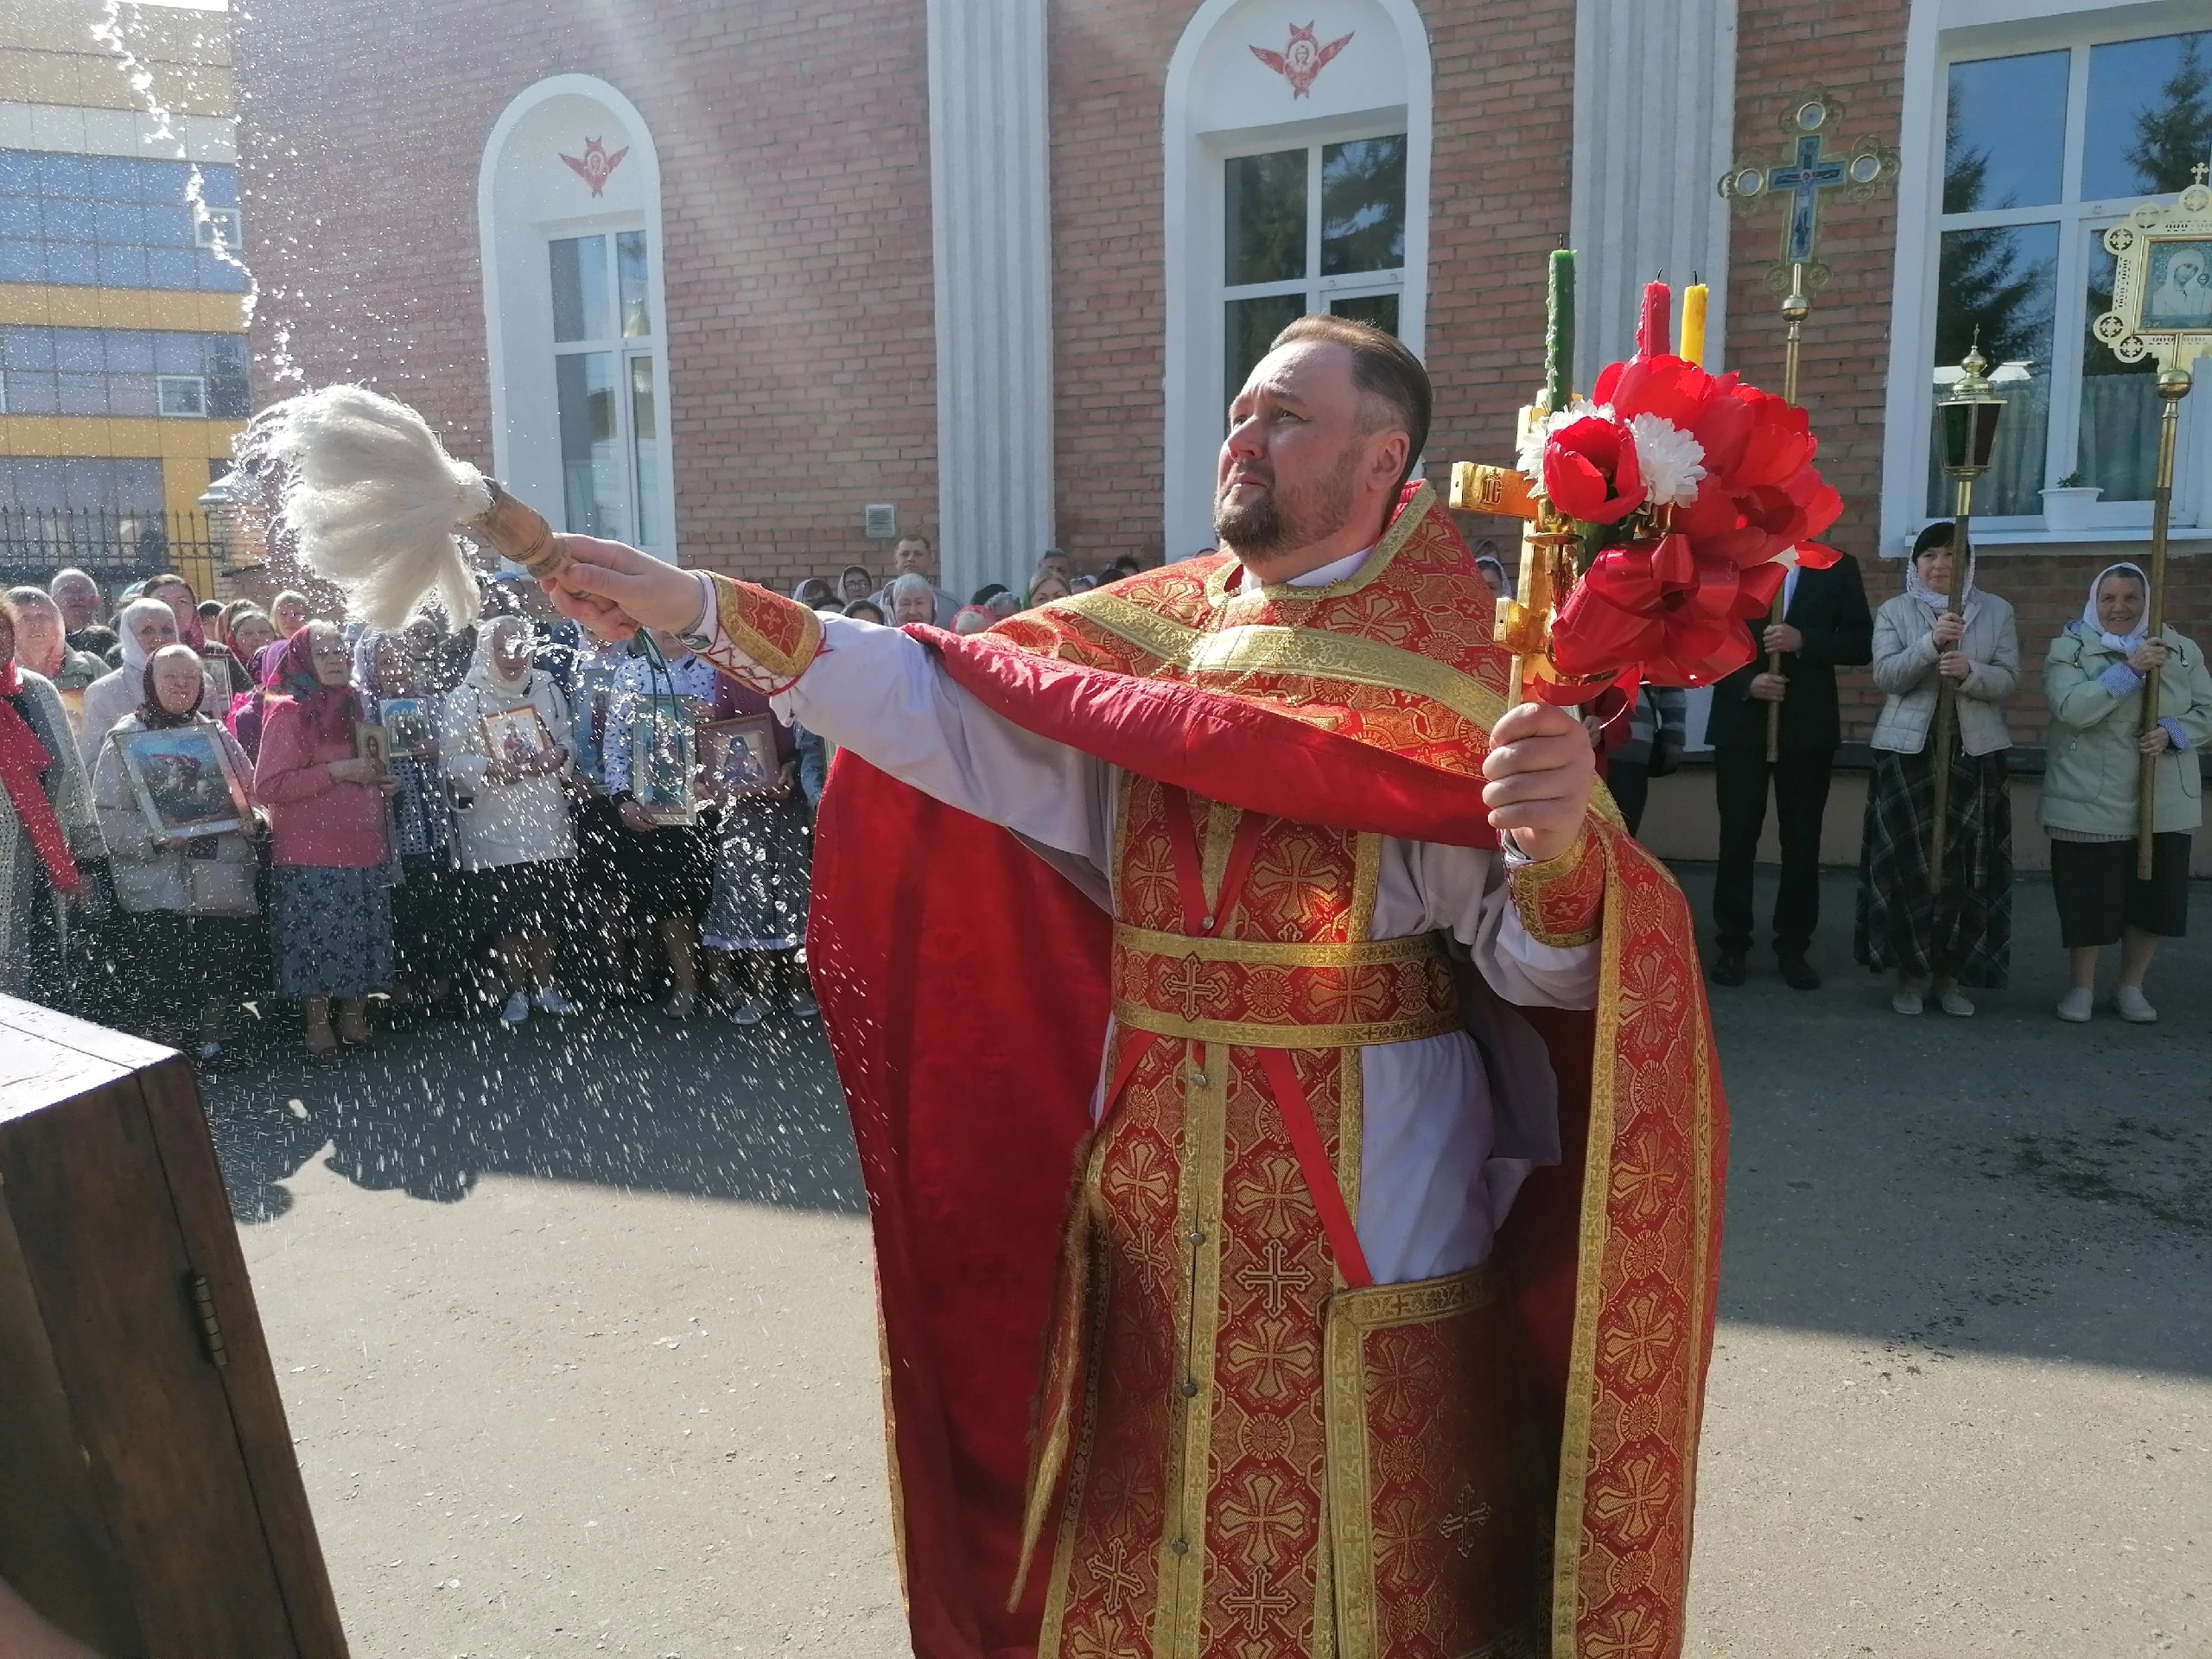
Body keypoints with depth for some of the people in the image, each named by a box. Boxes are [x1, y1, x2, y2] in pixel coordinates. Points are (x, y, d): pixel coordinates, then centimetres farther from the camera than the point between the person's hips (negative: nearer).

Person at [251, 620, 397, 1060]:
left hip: (364, 847, 7)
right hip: (310, 856, -6)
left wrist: (384, 783, 10)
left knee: (363, 937, 9)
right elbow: (266, 788, -14)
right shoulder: (287, 711, -7)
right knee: (316, 938, -2)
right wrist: (335, 771, -19)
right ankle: (316, 1023, 11)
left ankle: (354, 1016, 21)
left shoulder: (355, 707, 15)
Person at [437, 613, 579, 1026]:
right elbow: (453, 760, -10)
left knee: (550, 910, 9)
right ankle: (515, 991, 17)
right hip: (495, 827, -4)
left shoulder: (546, 689, 10)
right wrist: (497, 769, -22)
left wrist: (558, 755, -8)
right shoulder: (463, 699, -5)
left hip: (549, 822, 4)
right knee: (506, 916, 2)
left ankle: (544, 985, 24)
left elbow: (567, 739, 14)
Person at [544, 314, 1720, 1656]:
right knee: (1140, 1544, 20)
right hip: (1158, 1190, 5)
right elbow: (947, 704, -4)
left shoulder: (1453, 669, -10)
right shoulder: (1147, 635, 4)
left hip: (1365, 1198, -4)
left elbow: (1536, 958, -17)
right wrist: (702, 610, -12)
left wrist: (1559, 854, -40)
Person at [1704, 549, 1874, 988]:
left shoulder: (1838, 567, 5)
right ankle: (1731, 946, 13)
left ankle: (1793, 948, 15)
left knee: (1802, 844, 5)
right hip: (1741, 724, 0)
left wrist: (1804, 641, -16)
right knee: (1737, 840, 4)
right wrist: (1745, 682, -14)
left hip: (1807, 727, 0)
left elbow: (1862, 642, 1)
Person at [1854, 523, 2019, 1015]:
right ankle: (1912, 969, 10)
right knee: (1907, 861, -1)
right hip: (1907, 750, -1)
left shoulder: (1997, 612, 6)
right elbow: (1885, 676, -9)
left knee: (1967, 863, 1)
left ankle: (1952, 972, 12)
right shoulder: (1893, 611, 4)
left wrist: (1969, 672, -21)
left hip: (1975, 752, 1)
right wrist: (1931, 643, -23)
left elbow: (2008, 678, -1)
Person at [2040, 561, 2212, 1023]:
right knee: (2087, 897, 2)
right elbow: (2070, 709, -20)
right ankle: (2082, 987, 20)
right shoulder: (2069, 649, -4)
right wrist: (2129, 669, -24)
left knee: (2154, 896, 8)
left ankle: (2131, 987, 26)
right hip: (2090, 802, -3)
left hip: (2164, 804, 4)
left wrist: (2172, 732, -14)